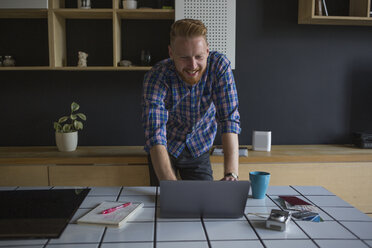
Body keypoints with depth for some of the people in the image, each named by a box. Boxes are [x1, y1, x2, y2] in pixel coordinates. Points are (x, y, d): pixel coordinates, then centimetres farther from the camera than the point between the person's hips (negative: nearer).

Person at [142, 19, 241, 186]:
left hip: (198, 150, 2)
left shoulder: (219, 66, -25)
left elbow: (229, 120, -30)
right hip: (166, 149, -1)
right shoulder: (156, 77, -30)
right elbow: (155, 136, -40)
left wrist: (231, 175, -44)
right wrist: (172, 185, -55)